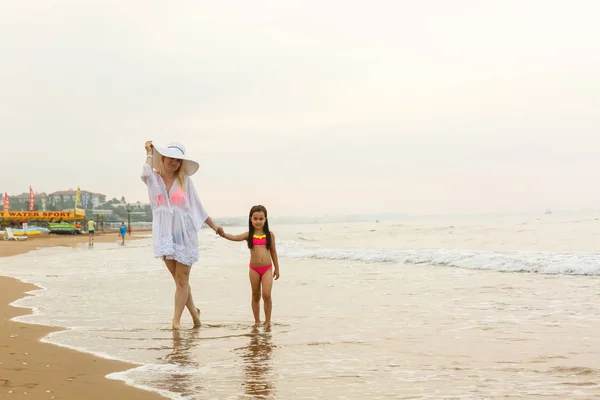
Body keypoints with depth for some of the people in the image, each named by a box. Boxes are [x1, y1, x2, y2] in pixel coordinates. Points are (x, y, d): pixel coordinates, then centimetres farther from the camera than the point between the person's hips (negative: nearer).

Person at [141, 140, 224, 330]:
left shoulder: (185, 180, 3)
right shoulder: (154, 178, 3)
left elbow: (198, 207, 10)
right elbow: (145, 173, -22)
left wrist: (214, 226, 11)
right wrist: (149, 153, -6)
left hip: (184, 233, -1)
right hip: (165, 234, 1)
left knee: (182, 280, -3)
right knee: (178, 279, 6)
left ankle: (176, 320, 3)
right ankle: (193, 311, 25)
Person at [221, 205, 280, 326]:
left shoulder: (269, 235, 0)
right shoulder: (249, 235, -1)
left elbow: (273, 251, 8)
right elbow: (234, 237, -16)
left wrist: (276, 268, 11)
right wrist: (223, 234, -35)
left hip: (267, 268, -1)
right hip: (254, 269, 1)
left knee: (266, 295, -11)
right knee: (255, 295, 10)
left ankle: (267, 321, 3)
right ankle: (257, 321, 21)